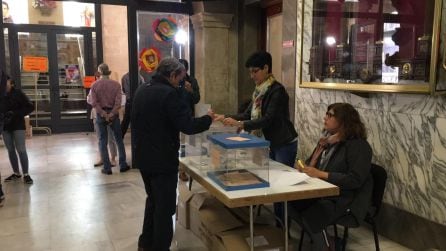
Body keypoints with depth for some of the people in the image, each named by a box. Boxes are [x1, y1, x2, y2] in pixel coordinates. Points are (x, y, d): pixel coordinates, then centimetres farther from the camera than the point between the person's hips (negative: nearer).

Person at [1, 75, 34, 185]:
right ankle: (16, 173, 22)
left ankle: (26, 174, 0)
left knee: (21, 150, -6)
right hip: (5, 126, 4)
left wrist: (15, 114, -18)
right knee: (10, 150, 11)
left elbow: (30, 107, -8)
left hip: (17, 125, -4)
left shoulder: (17, 93, -7)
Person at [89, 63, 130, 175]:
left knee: (103, 141, 7)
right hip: (113, 114, 0)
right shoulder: (116, 84, -3)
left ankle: (107, 168, 8)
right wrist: (111, 114, -11)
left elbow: (94, 103, -11)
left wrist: (103, 114, -10)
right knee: (119, 140, 11)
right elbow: (118, 102, -12)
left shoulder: (94, 85, -3)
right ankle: (122, 165, 14)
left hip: (101, 115, 0)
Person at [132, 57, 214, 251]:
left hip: (143, 157, 9)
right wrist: (208, 118, -7)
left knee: (153, 200, 24)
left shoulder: (141, 90, 7)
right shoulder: (168, 93, -20)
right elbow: (187, 126, -24)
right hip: (163, 160, -9)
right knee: (165, 207, 4)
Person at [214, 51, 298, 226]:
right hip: (271, 143, 8)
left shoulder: (277, 90, -20)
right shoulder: (259, 91, 6)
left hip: (285, 144, -8)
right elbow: (248, 114, 8)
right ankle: (277, 221, 24)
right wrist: (225, 118, -4)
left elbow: (268, 120, -27)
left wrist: (239, 124, -33)